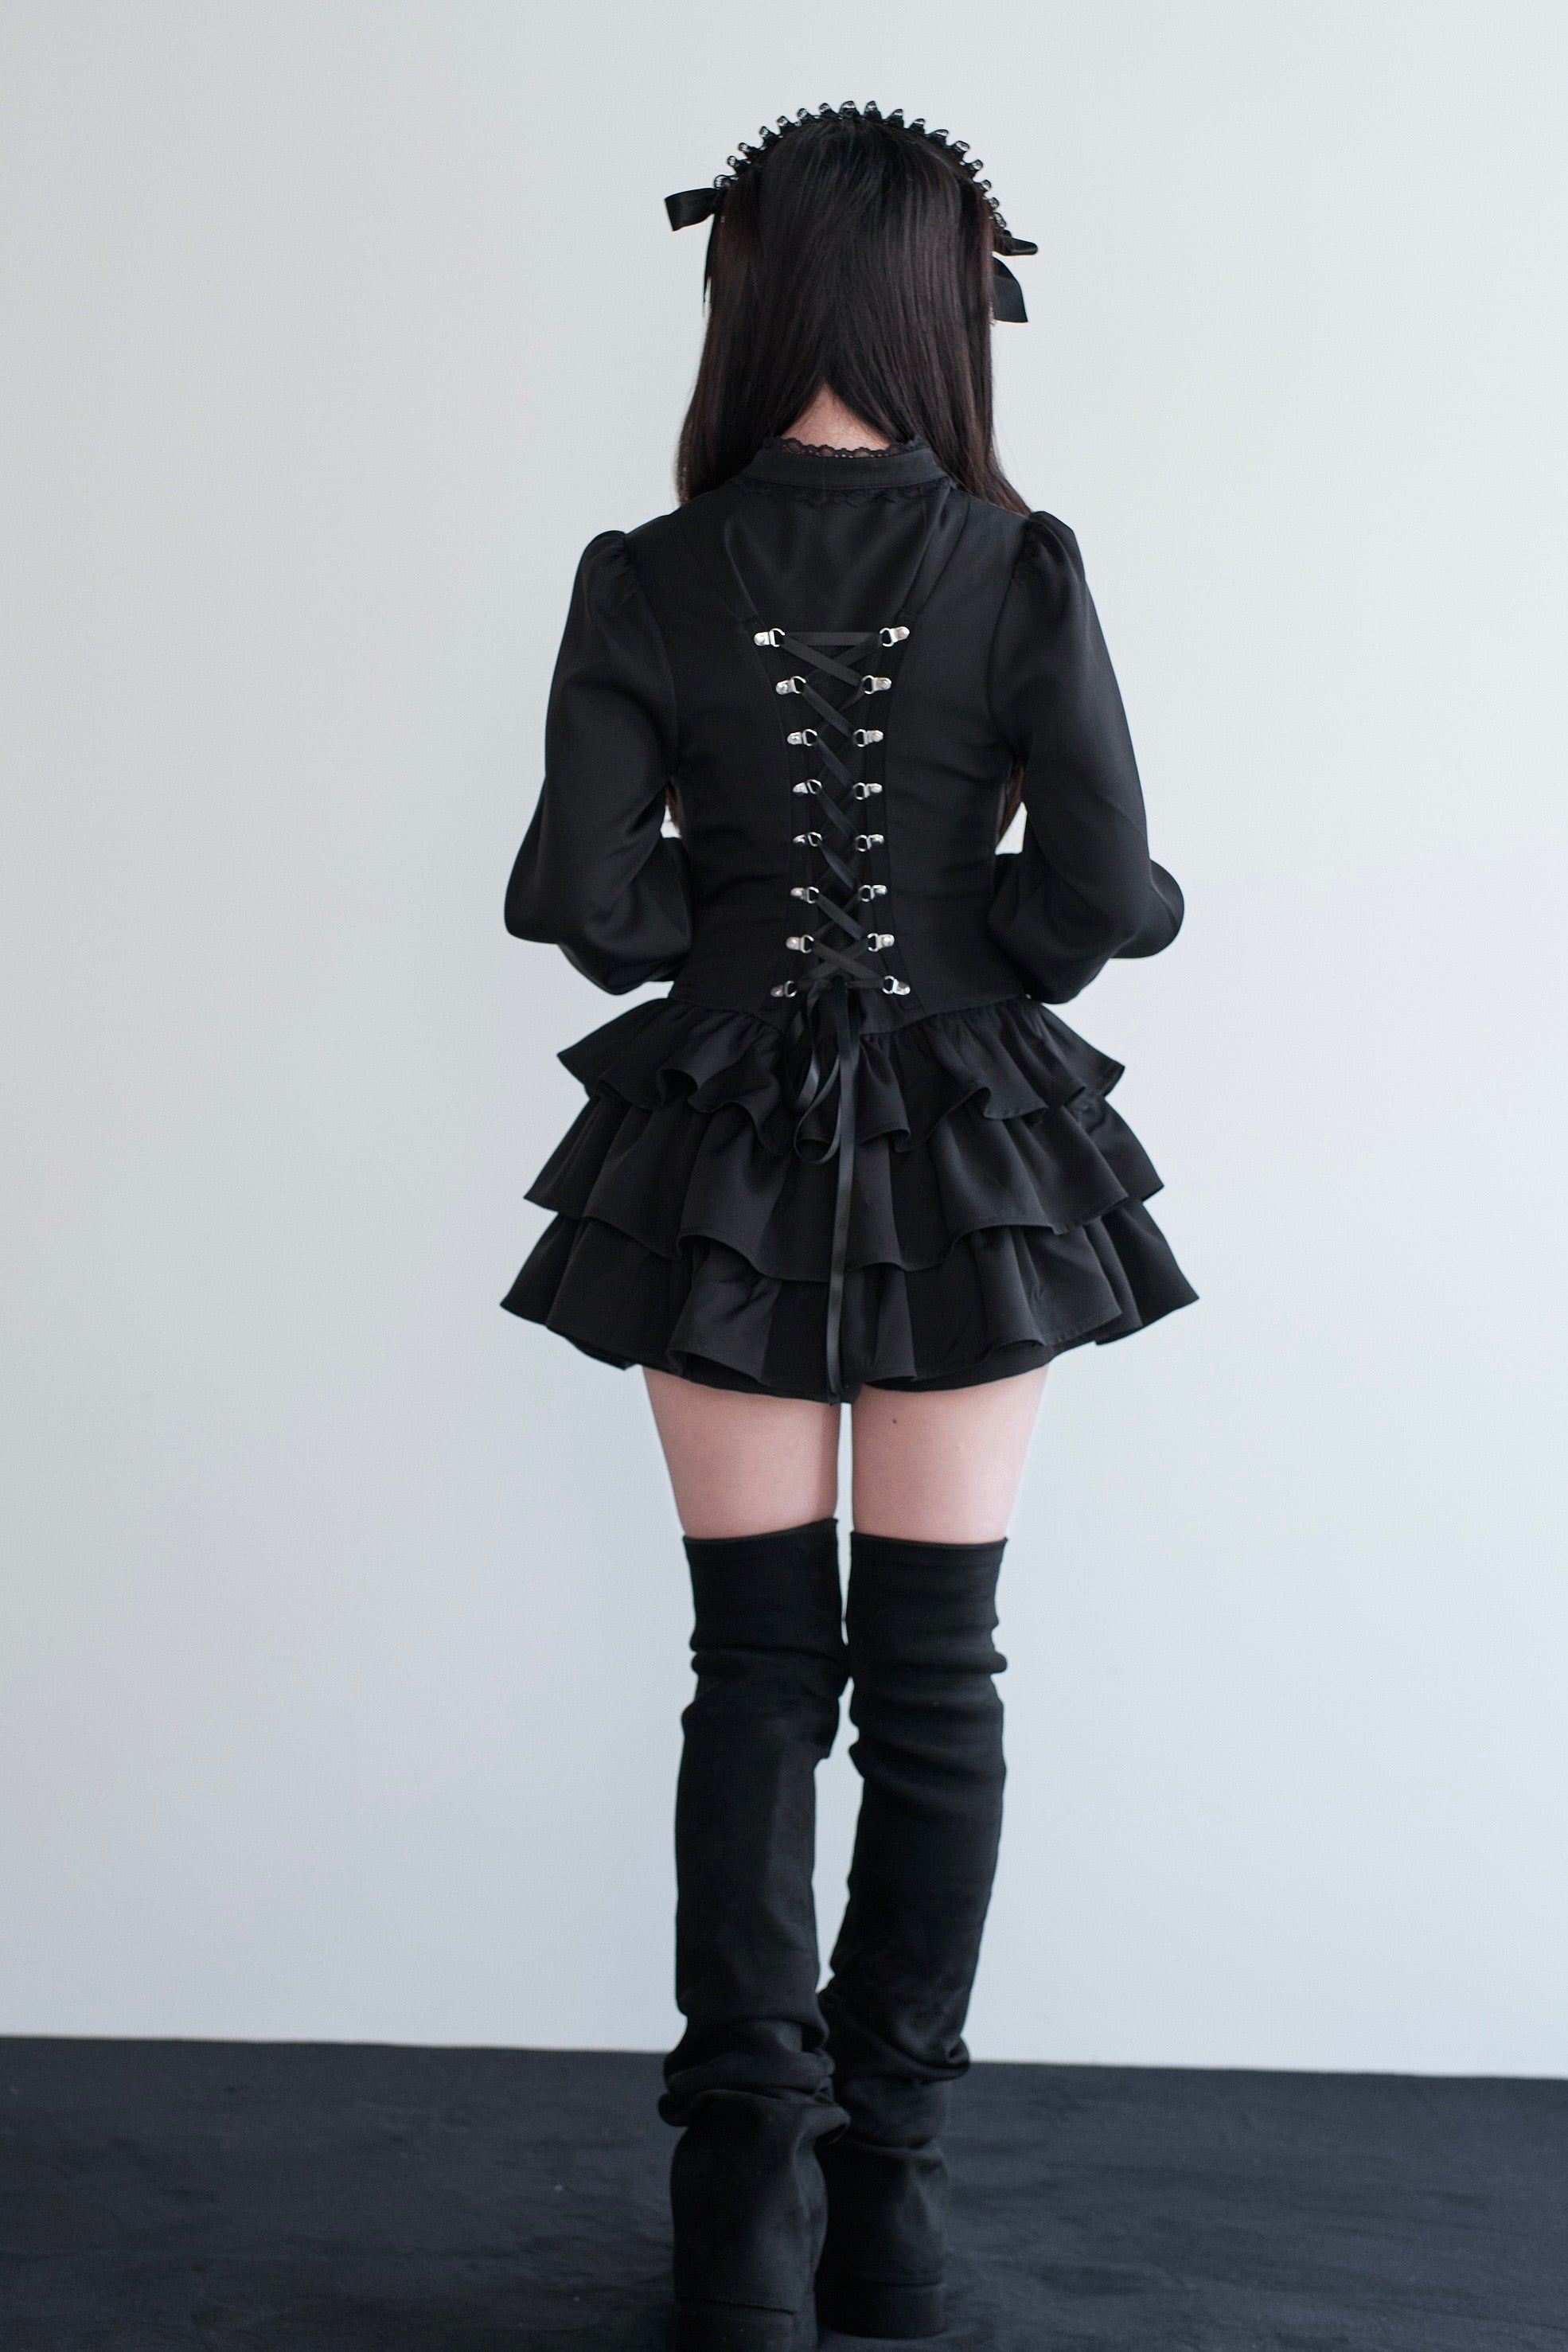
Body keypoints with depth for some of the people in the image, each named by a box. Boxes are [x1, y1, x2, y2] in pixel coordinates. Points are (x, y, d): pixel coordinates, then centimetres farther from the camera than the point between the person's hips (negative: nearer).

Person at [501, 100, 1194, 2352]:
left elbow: (575, 894, -10)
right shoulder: (1021, 572, -9)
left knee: (755, 1671, 10)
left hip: (725, 1149, 1)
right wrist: (966, 944, 8)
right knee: (938, 1680, 9)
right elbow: (1107, 893, -12)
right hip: (971, 1144, 0)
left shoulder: (646, 582, -7)